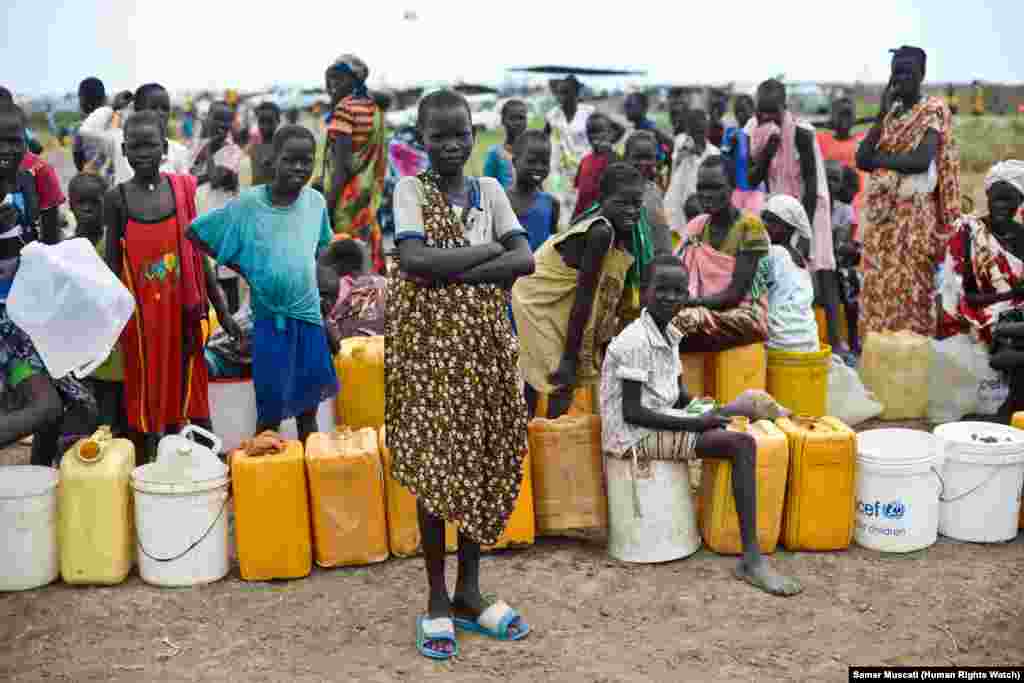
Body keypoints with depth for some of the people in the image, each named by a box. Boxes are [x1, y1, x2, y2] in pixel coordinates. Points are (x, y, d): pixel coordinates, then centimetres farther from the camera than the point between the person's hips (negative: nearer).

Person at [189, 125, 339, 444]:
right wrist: (241, 267, -4)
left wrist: (303, 274, 4)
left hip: (309, 316, 3)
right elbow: (195, 232, -4)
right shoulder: (248, 204, -11)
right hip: (269, 319, -3)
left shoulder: (316, 201, 0)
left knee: (308, 410, 12)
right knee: (270, 412, 3)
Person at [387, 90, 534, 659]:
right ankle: (437, 600, 13)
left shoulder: (489, 189, 8)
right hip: (430, 342, -4)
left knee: (483, 462, 8)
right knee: (435, 466, 0)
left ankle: (470, 592, 22)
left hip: (484, 341, 4)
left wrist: (452, 273, -15)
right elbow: (414, 261, -18)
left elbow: (526, 259, -4)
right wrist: (489, 249, -12)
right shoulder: (410, 190, -2)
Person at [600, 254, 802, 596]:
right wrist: (696, 423, -20)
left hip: (662, 423, 10)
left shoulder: (668, 334, 10)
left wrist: (704, 410, 1)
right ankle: (751, 559, -21)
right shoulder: (635, 341, -19)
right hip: (636, 435, -10)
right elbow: (631, 412, -22)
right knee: (741, 444, -21)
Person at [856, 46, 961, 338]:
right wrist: (881, 116, -4)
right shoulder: (888, 112, 15)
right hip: (882, 213, 6)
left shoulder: (933, 111, -2)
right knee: (878, 286, 2)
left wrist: (880, 159, -6)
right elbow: (861, 160, 3)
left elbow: (922, 160, -17)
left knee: (910, 287, -8)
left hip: (914, 213, -5)